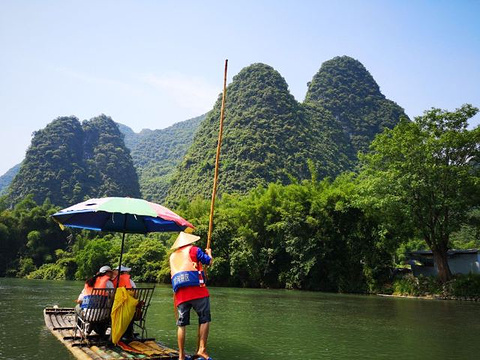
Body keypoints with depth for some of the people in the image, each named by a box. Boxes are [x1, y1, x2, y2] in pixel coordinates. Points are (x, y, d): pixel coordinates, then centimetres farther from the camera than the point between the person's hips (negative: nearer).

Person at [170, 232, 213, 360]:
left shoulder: (173, 256, 24)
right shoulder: (193, 249, 8)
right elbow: (208, 262, 13)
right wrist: (209, 253, 33)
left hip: (180, 293, 5)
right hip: (197, 289, -5)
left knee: (181, 324, 8)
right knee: (204, 319, 1)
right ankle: (201, 349, -9)